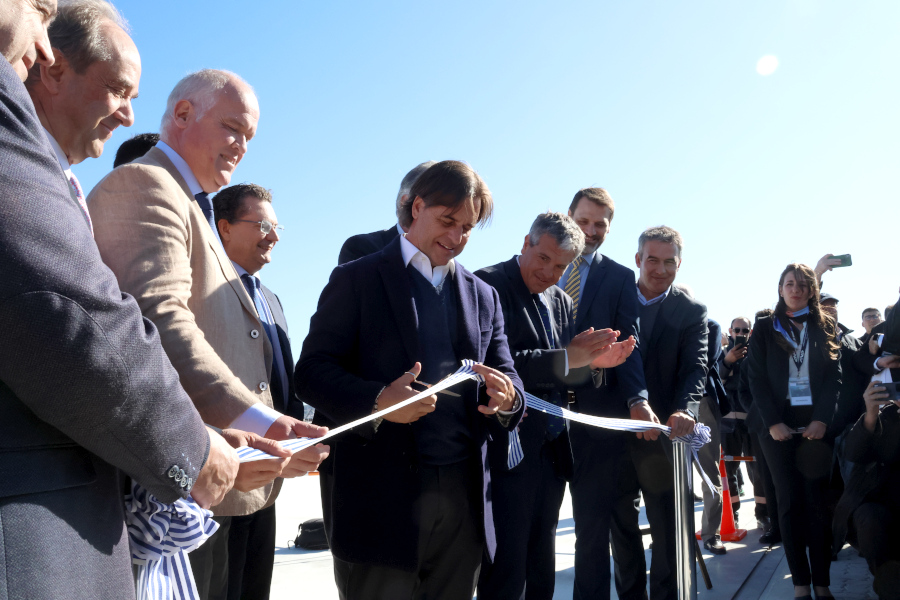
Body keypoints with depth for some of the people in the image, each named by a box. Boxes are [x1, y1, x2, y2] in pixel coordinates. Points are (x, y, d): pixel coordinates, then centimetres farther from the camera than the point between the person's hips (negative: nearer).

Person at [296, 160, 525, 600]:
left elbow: (509, 381, 13)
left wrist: (507, 398, -12)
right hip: (380, 495, -4)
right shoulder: (356, 280, 2)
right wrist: (378, 400, -23)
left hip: (463, 497, 4)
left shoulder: (482, 296, 16)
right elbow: (310, 373, -4)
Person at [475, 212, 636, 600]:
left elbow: (561, 378, 15)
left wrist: (590, 362, -5)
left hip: (551, 452, 8)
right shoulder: (488, 285, -10)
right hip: (509, 451, -8)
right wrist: (564, 359, -23)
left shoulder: (561, 302, 14)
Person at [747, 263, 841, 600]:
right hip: (778, 425, -1)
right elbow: (757, 379, 2)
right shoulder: (764, 328, 9)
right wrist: (772, 422, -10)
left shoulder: (826, 327, 12)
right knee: (790, 501, -1)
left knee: (817, 500, -3)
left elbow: (834, 376, 4)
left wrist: (822, 420, -10)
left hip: (816, 423, 1)